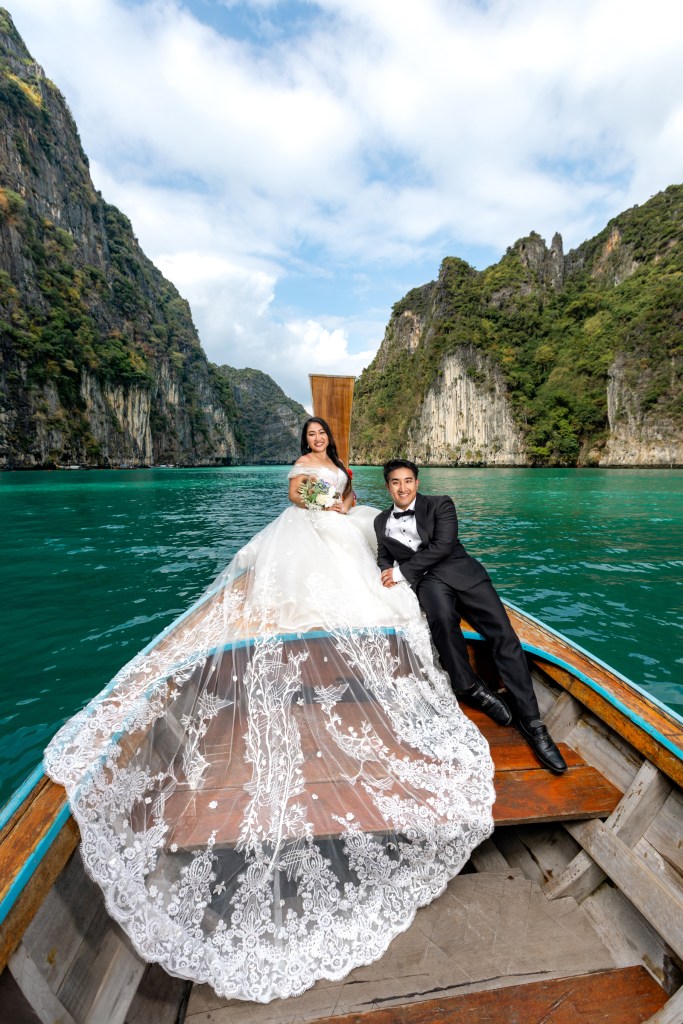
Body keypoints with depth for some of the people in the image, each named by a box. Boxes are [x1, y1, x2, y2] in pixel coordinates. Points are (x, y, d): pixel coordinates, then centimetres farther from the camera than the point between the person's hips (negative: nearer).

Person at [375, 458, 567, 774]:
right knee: (441, 613, -35)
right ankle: (469, 686, -12)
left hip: (460, 571, 0)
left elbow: (442, 546, -7)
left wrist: (402, 571, -10)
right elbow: (383, 557, 29)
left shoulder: (440, 504, 6)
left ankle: (529, 720, -9)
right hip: (427, 581, 1)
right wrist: (388, 571, 3)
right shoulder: (382, 522, 19)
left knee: (503, 633, -18)